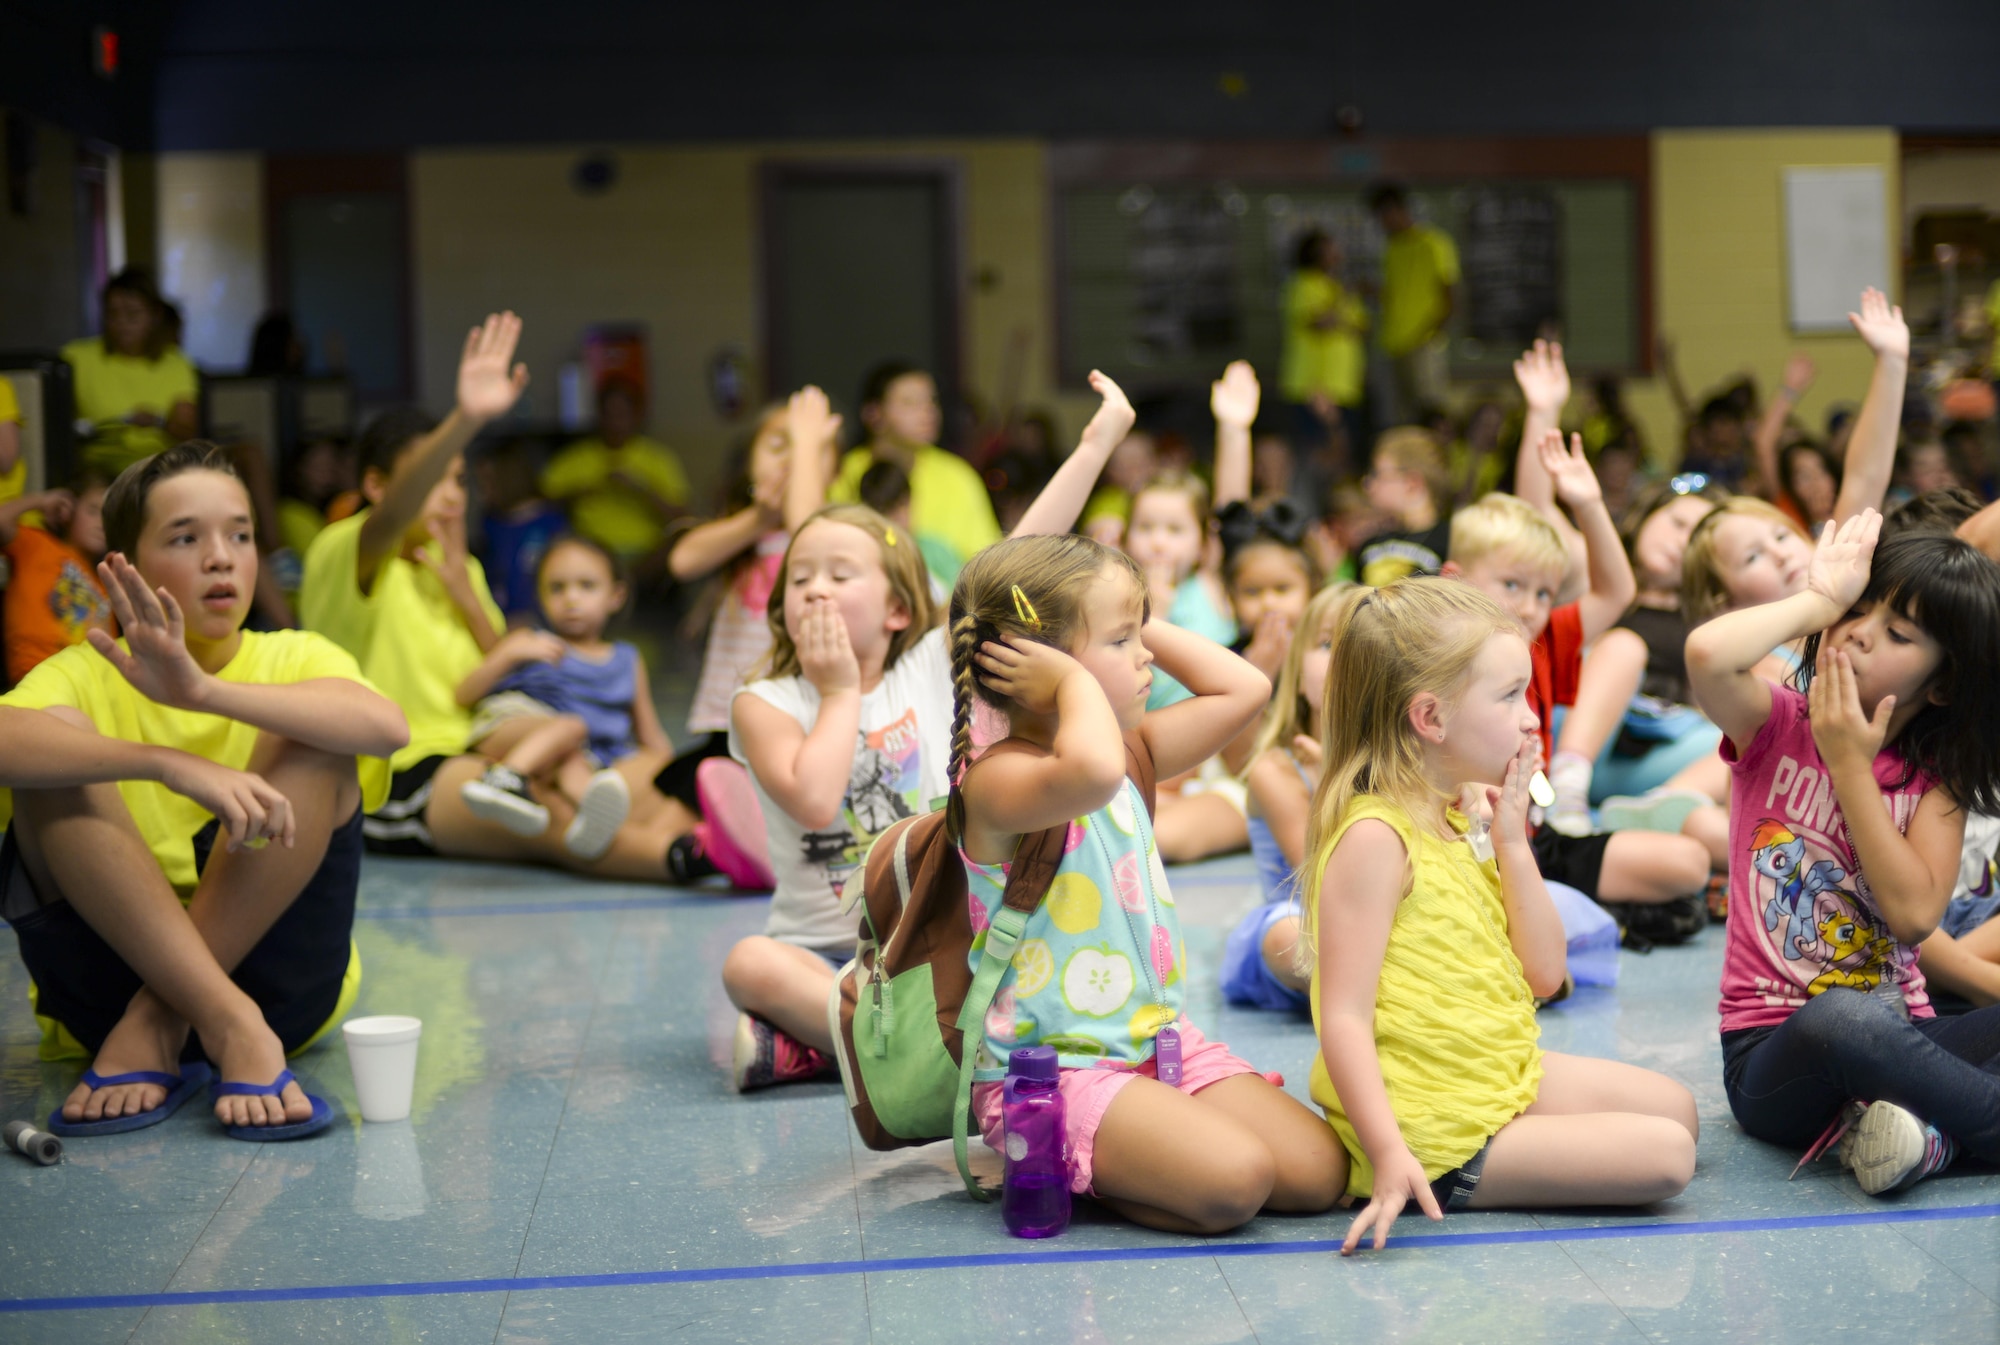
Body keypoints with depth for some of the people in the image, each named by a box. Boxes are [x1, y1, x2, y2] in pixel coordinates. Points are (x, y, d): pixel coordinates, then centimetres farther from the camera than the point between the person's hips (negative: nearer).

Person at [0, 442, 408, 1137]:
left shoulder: (297, 660, 4)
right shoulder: (85, 675, 1)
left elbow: (388, 726, -22)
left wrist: (202, 692, -34)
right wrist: (174, 765, -41)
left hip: (277, 975, 0)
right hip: (111, 969, 0)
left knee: (312, 741, -18)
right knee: (58, 755, -21)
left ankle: (157, 1026, -22)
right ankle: (232, 1028, -30)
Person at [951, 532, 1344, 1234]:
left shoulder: (1131, 753, 10)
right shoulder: (996, 779, -18)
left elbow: (1244, 687, 13)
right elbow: (1090, 772, -42)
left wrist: (1143, 624, 7)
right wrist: (1079, 680, -24)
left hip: (1162, 1040, 9)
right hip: (1048, 1069, -9)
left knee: (1318, 1173, -5)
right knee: (1233, 1180, -26)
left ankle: (1112, 1155, 12)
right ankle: (1046, 1171, -2)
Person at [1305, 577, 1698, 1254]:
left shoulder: (1468, 817, 8)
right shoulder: (1375, 837, -21)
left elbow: (1544, 975, 6)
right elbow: (1344, 1019, -25)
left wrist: (1512, 841, -3)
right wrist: (1389, 1157, -33)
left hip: (1508, 1076, 10)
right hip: (1435, 1121, -10)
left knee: (1675, 1107, 21)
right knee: (1665, 1155, -12)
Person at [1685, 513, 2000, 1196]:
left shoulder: (1935, 776, 6)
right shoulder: (1776, 726, 0)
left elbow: (1915, 913, -12)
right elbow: (1707, 652, -25)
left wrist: (1850, 764, -10)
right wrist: (1820, 597, -10)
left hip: (1898, 1038, 4)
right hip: (1774, 1055, -4)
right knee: (1845, 1020, -40)